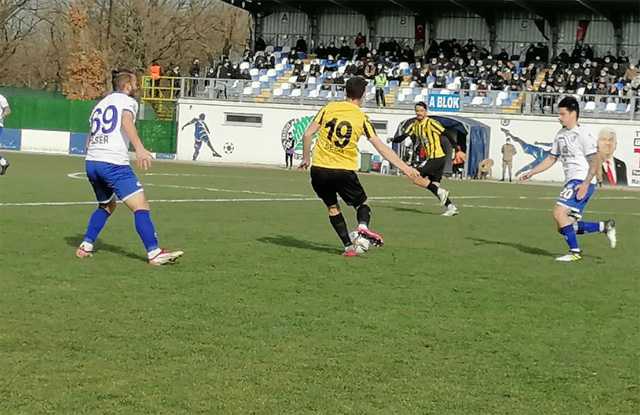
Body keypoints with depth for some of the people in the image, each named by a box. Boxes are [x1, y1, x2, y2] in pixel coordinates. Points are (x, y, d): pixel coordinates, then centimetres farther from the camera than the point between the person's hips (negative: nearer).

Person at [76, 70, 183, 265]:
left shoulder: (100, 104, 25)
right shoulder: (128, 101, 4)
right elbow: (127, 121, -19)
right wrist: (139, 148, -32)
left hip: (91, 161, 8)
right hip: (114, 163, -8)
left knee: (107, 205, 27)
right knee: (141, 206, -9)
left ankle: (86, 246, 20)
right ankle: (154, 253, -19)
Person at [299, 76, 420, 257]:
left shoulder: (329, 108, 3)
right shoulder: (362, 118, -1)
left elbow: (307, 134, 2)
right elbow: (381, 147, -3)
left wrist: (306, 158, 17)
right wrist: (405, 168, 1)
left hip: (319, 168, 2)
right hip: (345, 171, -1)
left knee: (332, 207, 18)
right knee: (362, 203, 17)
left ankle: (349, 246, 7)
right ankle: (363, 226, -16)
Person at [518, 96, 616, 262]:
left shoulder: (583, 135, -10)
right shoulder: (561, 135, 14)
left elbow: (595, 162, -14)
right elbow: (551, 159, 22)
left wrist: (585, 184, -24)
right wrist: (531, 173, 15)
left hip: (581, 182, -9)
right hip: (571, 182, 9)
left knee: (559, 212, -21)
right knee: (565, 227, 7)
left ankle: (575, 251, -10)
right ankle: (605, 227, 19)